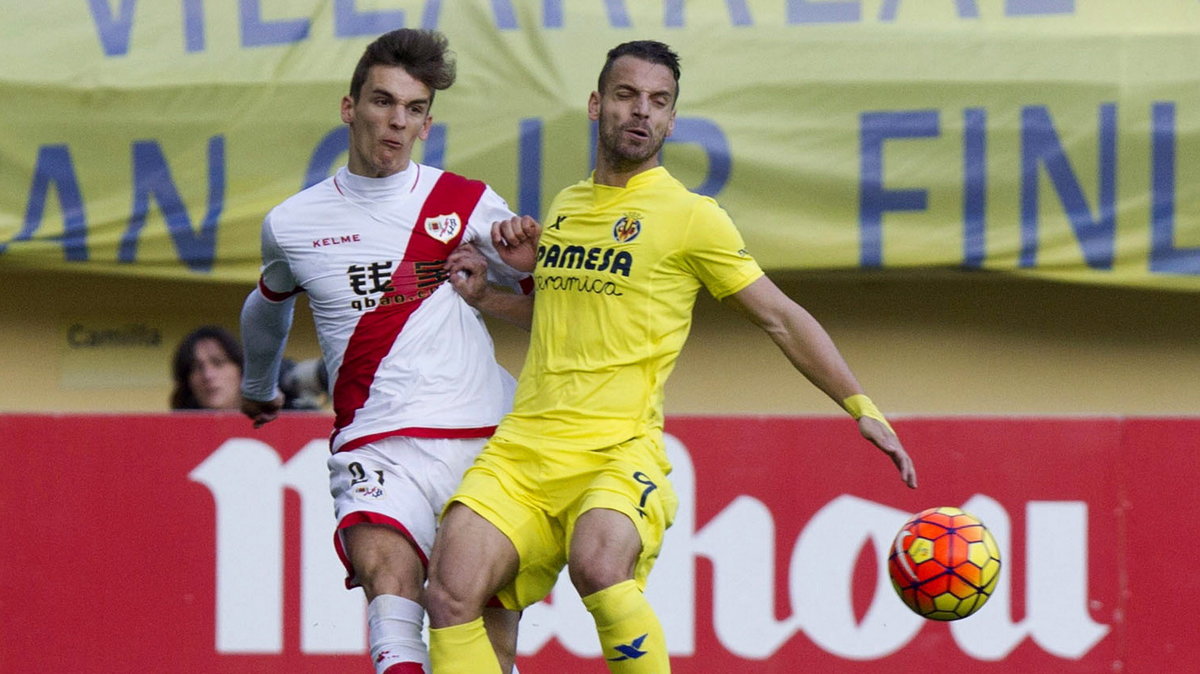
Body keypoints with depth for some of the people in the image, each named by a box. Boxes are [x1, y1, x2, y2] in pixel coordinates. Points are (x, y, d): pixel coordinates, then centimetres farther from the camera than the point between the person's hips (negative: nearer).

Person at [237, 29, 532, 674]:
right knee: (387, 572, -30)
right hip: (378, 446, -1)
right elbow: (266, 309, 33)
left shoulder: (470, 205, 8)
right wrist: (257, 390, 49)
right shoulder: (292, 223, 11)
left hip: (488, 440, 1)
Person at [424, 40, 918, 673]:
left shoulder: (691, 216, 2)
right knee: (451, 593, -19)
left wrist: (862, 407, 2)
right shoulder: (565, 206, 19)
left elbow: (781, 318, 7)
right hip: (520, 448, 5)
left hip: (619, 450, -5)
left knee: (598, 565, -36)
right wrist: (523, 260, 15)